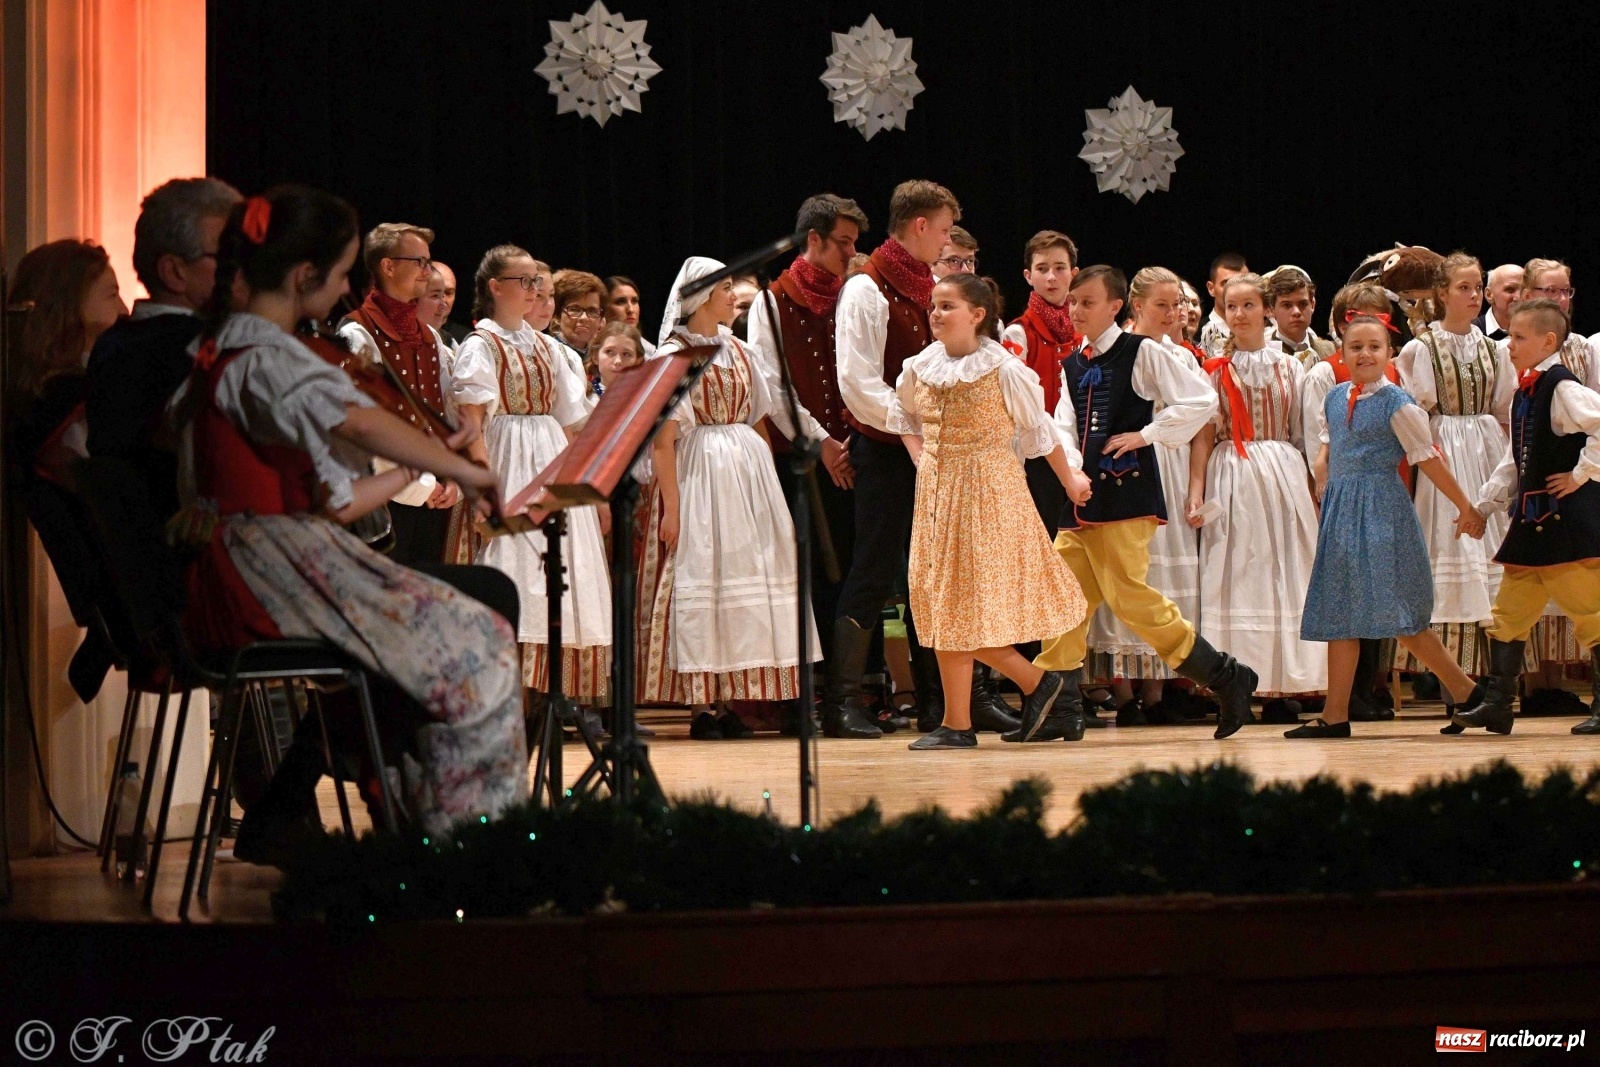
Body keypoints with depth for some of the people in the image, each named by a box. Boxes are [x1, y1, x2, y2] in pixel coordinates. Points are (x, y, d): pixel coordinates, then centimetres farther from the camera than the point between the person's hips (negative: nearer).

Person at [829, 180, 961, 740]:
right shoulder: (867, 289, -10)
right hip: (886, 453, -8)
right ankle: (842, 701, -5)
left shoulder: (929, 288, 15)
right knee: (874, 573, -8)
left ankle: (936, 695, 16)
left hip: (929, 454, 8)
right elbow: (859, 384, -17)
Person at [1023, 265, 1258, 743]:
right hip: (1082, 496, 7)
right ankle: (1059, 708, 7)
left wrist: (1147, 435, -10)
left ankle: (1224, 677, -4)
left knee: (1128, 594, -13)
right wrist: (1073, 474, -11)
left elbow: (1202, 400, -9)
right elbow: (1064, 427, 7)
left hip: (1126, 491, -7)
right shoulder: (1072, 365, 16)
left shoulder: (1142, 352, -3)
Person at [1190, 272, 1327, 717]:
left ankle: (1282, 688, 1)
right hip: (1231, 479, -1)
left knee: (1283, 576, -1)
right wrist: (1196, 494, -8)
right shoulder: (1215, 371, 6)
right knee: (1235, 577, -4)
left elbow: (1307, 434, 9)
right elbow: (1203, 435, 2)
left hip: (1284, 476, 1)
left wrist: (1320, 488, 2)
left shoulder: (1290, 368, 10)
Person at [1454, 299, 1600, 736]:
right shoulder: (1525, 392, 14)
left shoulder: (1562, 388, -14)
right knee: (1509, 610, 10)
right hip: (1532, 519, 10)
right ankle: (1497, 704, 14)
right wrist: (1484, 504, 19)